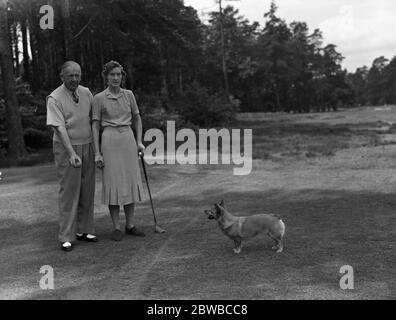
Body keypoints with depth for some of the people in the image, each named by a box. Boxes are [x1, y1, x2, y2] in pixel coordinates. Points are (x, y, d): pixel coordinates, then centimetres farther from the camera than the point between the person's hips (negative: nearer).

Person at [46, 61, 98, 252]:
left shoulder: (86, 93, 4)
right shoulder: (55, 98, -13)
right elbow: (60, 128, -20)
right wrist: (72, 153, -29)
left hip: (87, 146, 6)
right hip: (66, 148, -5)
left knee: (87, 191, 9)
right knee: (69, 191, -5)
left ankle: (84, 230, 20)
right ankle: (66, 237, 2)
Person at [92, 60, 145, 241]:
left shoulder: (128, 94, 7)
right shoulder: (99, 98, -2)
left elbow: (137, 118, 16)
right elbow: (95, 126, -2)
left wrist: (139, 142, 6)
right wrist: (97, 153, -8)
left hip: (128, 140, 4)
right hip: (110, 140, -3)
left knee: (131, 182, 6)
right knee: (113, 184, -2)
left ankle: (130, 225, 16)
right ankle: (116, 228, 8)